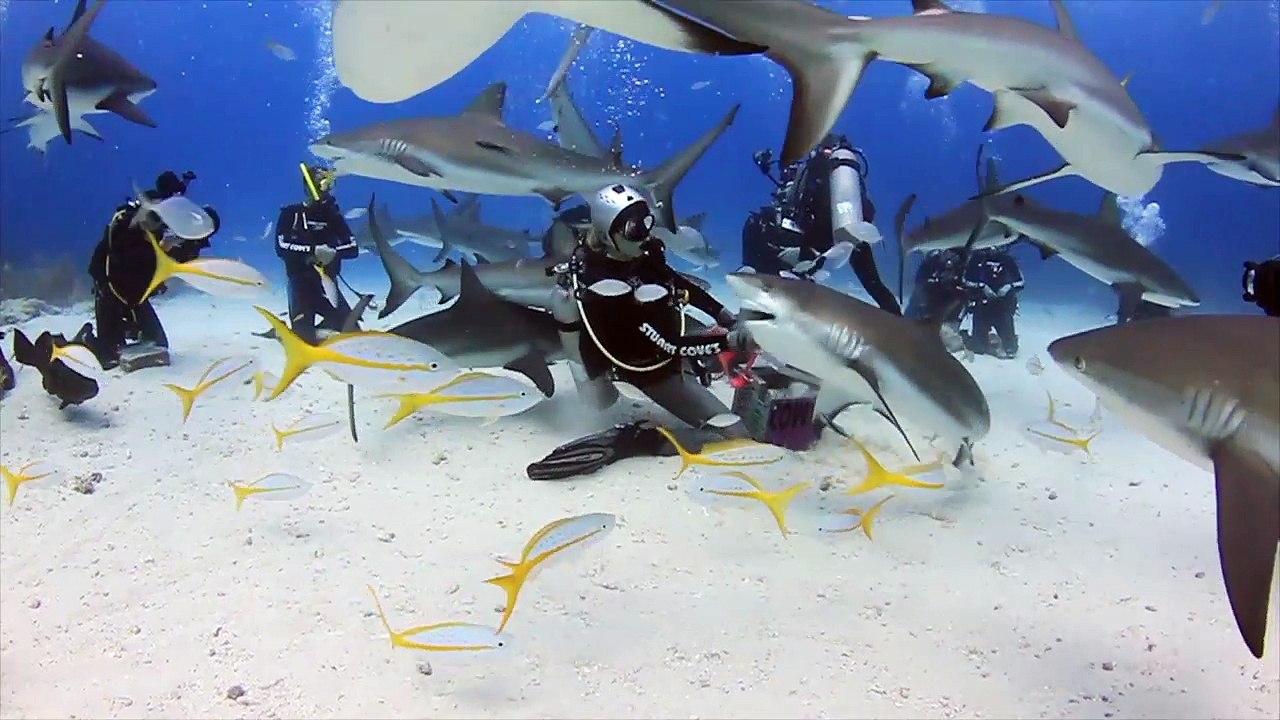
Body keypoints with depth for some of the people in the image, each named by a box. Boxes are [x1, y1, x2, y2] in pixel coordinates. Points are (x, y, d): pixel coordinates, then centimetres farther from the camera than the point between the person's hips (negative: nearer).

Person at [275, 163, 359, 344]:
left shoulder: (333, 215, 9)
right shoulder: (291, 214, -2)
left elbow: (353, 248, 1)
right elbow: (282, 247, -15)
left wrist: (334, 252, -18)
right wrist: (313, 251, -24)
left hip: (327, 283, 4)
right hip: (301, 283, -4)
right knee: (304, 337, -10)